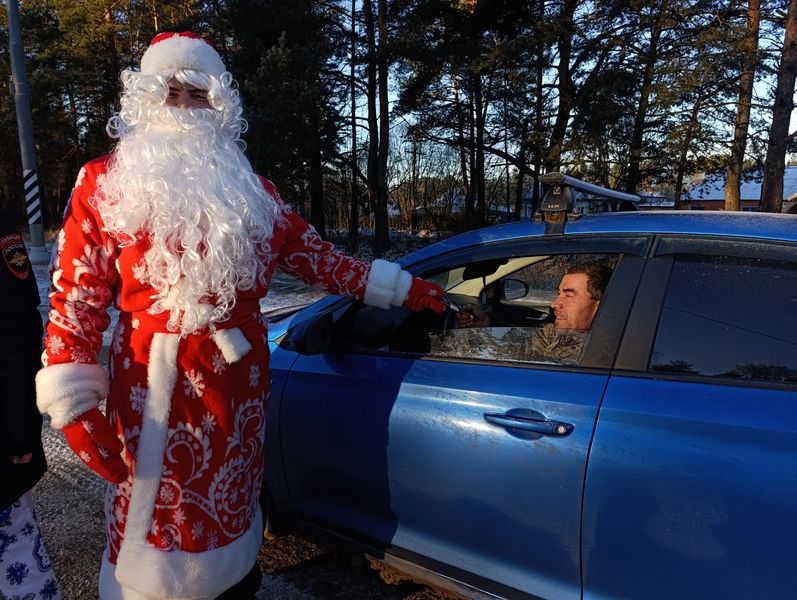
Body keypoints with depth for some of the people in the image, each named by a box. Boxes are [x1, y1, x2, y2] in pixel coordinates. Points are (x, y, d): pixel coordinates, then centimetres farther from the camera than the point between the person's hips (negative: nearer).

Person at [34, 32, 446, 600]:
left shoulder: (251, 190, 9)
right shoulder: (104, 183, 0)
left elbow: (320, 258, 9)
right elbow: (76, 300, -5)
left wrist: (404, 289, 7)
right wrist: (77, 406, -11)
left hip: (243, 377, 3)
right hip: (157, 383, -3)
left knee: (234, 507, 18)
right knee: (155, 517, 5)